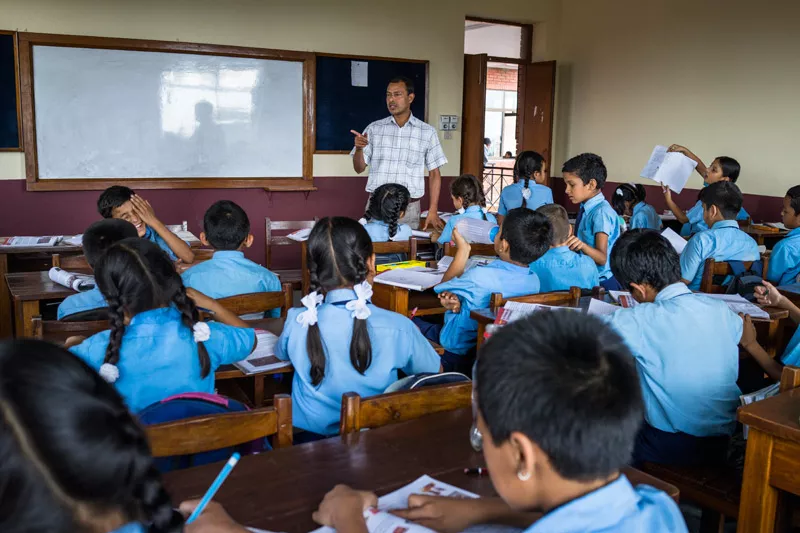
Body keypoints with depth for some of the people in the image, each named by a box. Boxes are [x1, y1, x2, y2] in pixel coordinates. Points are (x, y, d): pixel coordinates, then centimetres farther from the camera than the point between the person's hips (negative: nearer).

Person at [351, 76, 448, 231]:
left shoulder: (427, 132, 3)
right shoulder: (374, 128, 5)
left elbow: (434, 174, 5)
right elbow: (359, 168, 6)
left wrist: (433, 210, -3)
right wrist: (359, 149, -15)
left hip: (409, 207, 0)